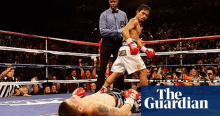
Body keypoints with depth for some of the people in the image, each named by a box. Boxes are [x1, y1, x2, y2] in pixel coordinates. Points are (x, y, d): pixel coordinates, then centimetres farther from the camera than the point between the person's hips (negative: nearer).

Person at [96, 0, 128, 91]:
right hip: (107, 43, -3)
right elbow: (103, 31, -11)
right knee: (102, 67, -4)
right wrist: (118, 31, -16)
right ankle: (98, 90, 1)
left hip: (119, 44, 3)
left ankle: (119, 90, 12)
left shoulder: (123, 14, 11)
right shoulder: (104, 14, 1)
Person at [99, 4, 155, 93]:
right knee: (143, 70, -5)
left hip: (123, 49, 10)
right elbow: (125, 30, -18)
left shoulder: (138, 24, 29)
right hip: (128, 48, -10)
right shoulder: (135, 20, -2)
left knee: (117, 73, 9)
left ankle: (102, 91, 7)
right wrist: (131, 43, -30)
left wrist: (145, 50, 24)